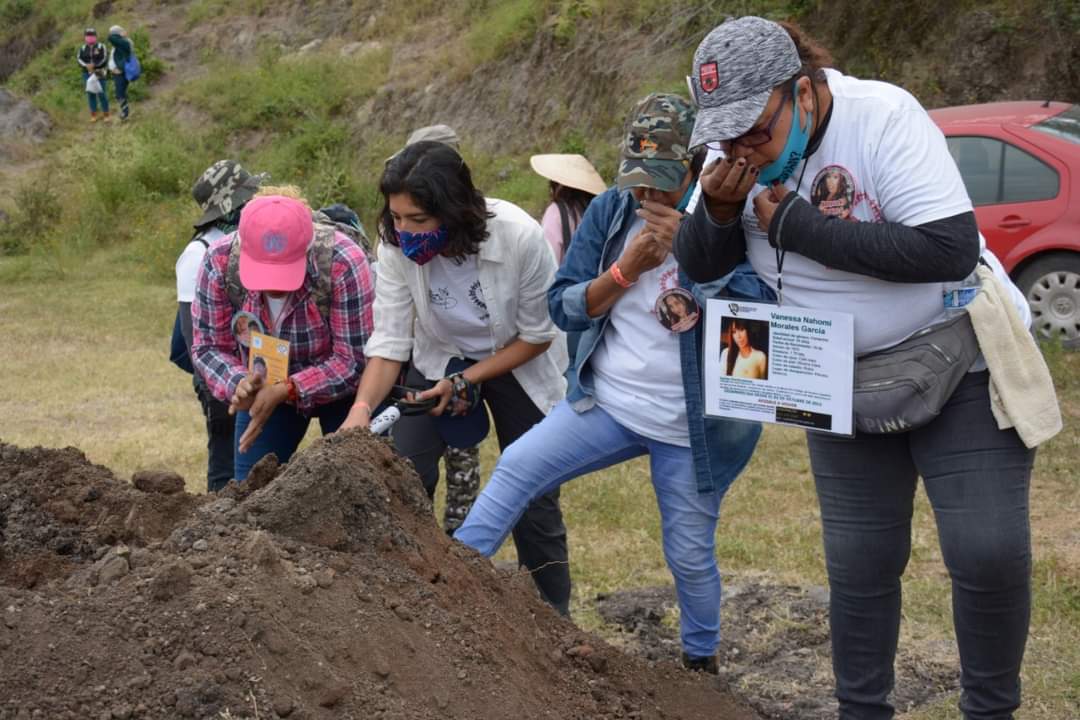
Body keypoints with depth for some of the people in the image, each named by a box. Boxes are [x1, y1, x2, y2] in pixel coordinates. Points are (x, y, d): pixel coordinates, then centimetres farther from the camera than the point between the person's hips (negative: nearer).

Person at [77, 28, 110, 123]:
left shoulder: (101, 47, -3)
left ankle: (106, 114, 6)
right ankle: (93, 114, 15)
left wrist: (94, 66, -17)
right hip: (87, 74, 3)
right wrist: (86, 65, -17)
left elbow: (104, 59, -9)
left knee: (102, 94, -4)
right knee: (91, 94, 6)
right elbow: (79, 59, 2)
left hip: (100, 74, -3)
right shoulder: (83, 48, 7)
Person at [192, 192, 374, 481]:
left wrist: (286, 391, -36)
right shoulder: (220, 261, -24)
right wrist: (238, 383, -34)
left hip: (340, 390, -3)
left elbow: (355, 360, -28)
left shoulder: (342, 262, -34)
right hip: (265, 389, 3)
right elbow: (209, 347, -14)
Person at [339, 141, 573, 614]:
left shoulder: (520, 238, -33)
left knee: (534, 502, 0)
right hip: (440, 360, 2)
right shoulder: (398, 246, -25)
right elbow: (390, 340, -20)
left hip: (518, 363, -2)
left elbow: (537, 336, -19)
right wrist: (363, 406, -36)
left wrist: (467, 381, -22)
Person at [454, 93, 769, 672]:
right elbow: (564, 308, -2)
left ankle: (701, 658, 32)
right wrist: (626, 268, -18)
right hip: (606, 405, 3)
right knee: (515, 469, -11)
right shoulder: (610, 212, -2)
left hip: (689, 428, -3)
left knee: (690, 555, 8)